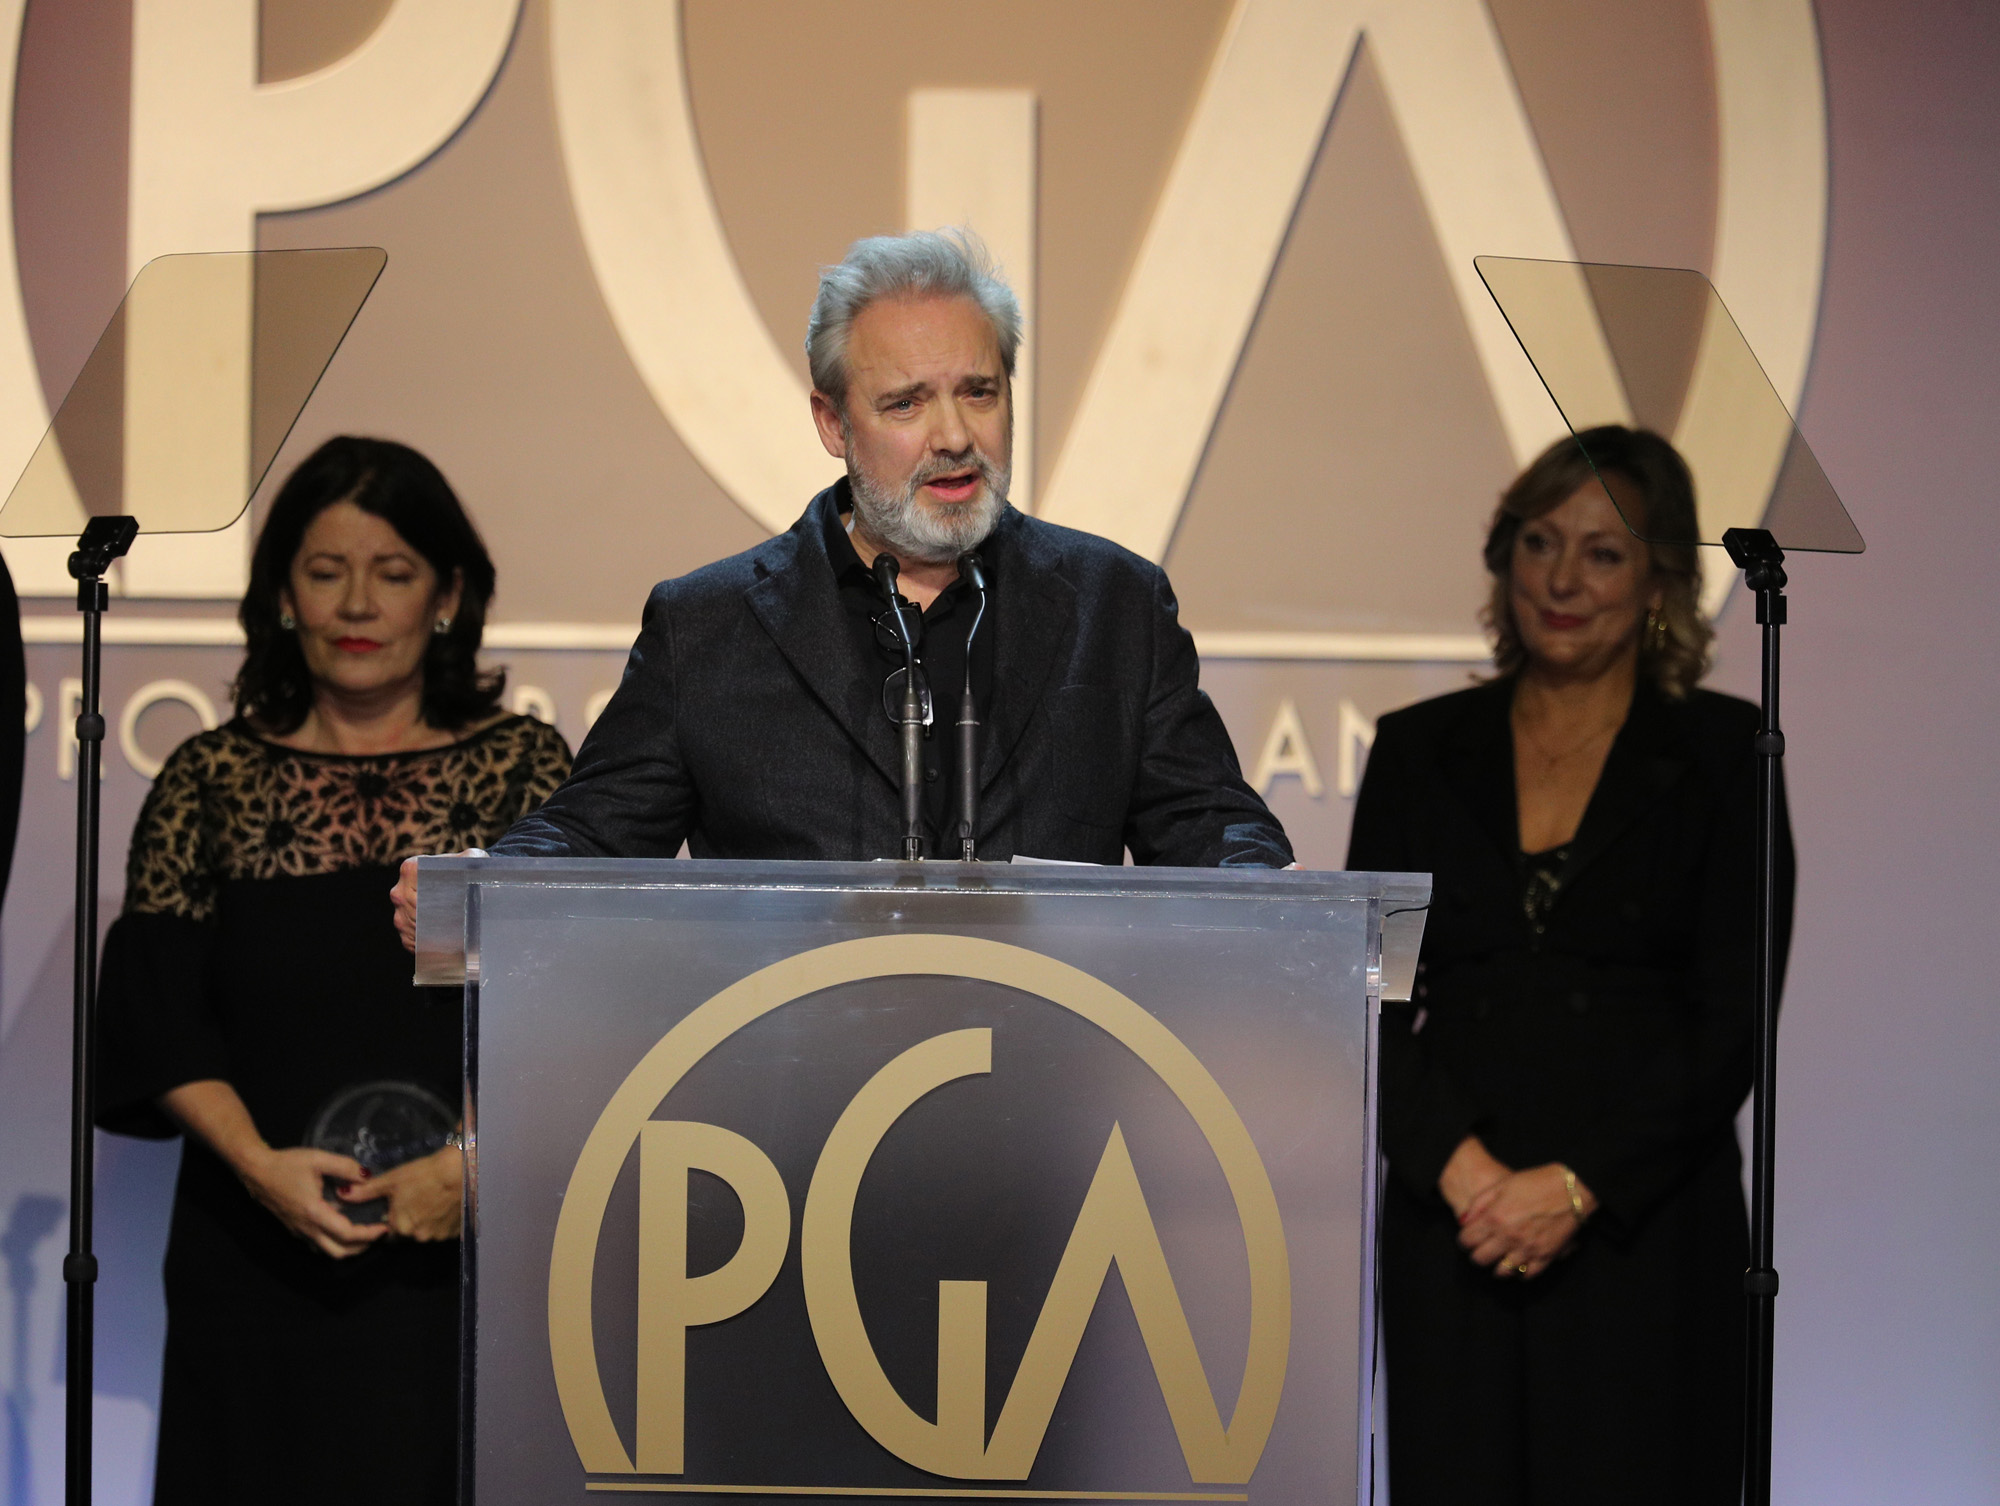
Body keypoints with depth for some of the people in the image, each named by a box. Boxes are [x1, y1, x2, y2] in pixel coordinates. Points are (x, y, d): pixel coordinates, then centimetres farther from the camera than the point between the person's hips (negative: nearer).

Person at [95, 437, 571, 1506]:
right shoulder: (212, 779, 7)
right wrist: (257, 1163, -14)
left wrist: (478, 1160, -16)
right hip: (257, 1254, 1)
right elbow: (158, 1015, 1)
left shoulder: (521, 767, 4)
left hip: (469, 1247, -1)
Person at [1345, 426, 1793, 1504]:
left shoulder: (1722, 753, 3)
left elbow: (1733, 1016, -3)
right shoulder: (1419, 750, 9)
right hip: (1452, 1225, 2)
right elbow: (1370, 993, 4)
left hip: (1643, 1227, -2)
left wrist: (1576, 1186, -12)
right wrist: (1461, 1165, -11)